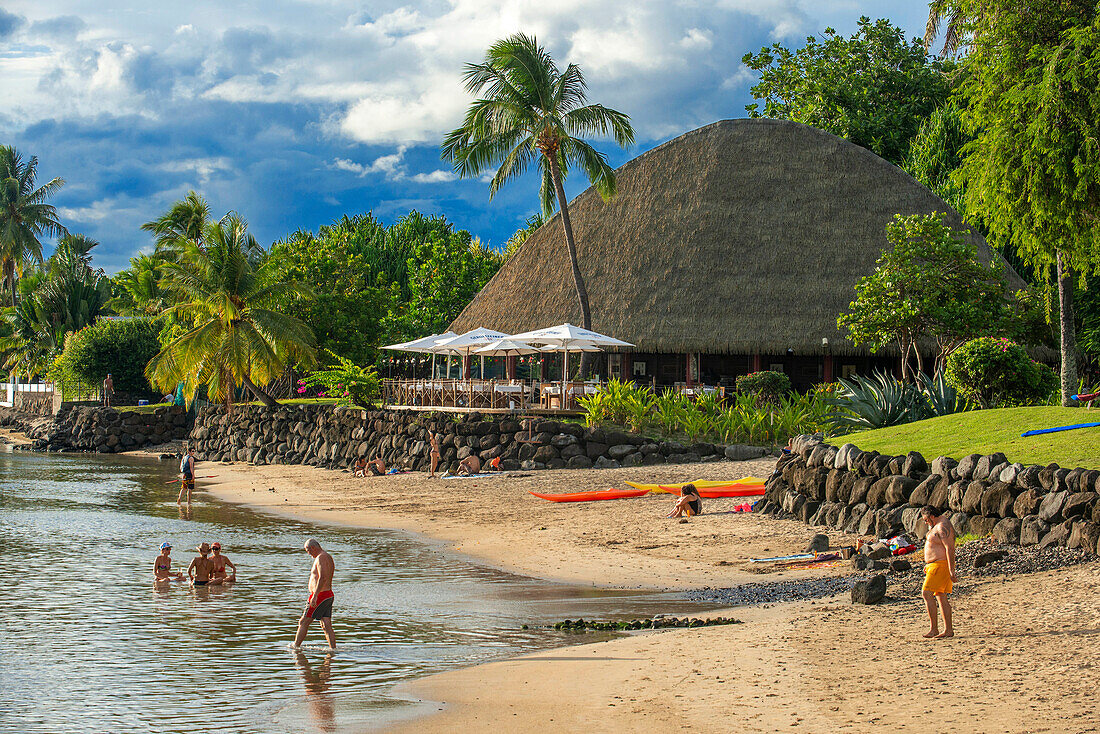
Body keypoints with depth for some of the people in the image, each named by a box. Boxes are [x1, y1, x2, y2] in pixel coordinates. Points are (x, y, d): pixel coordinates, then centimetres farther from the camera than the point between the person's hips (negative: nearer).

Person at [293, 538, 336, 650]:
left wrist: (315, 595, -30)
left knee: (303, 622, 1)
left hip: (320, 595, -10)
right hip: (329, 594, 10)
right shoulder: (328, 557, 17)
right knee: (327, 626, 5)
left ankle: (296, 646, 7)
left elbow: (322, 578, -26)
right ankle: (333, 649, 0)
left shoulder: (321, 558, -14)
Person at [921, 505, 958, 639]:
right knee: (941, 597, 9)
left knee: (926, 593, -15)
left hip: (940, 565, -11)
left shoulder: (942, 527, -16)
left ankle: (934, 628, -17)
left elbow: (949, 549, -23)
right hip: (935, 566, 11)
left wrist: (951, 571, -27)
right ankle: (948, 630, 9)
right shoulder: (937, 526, 17)